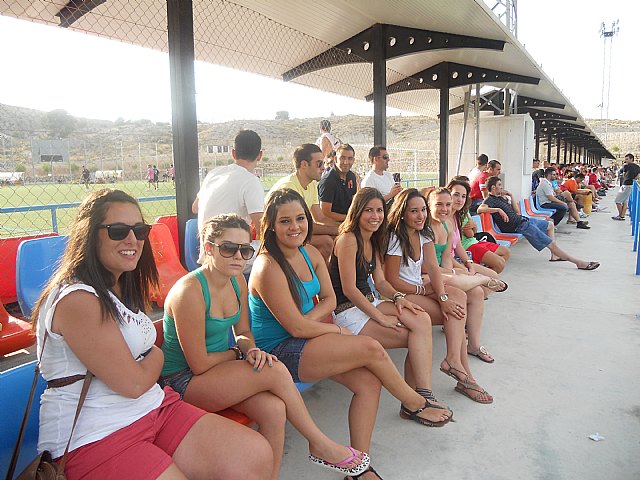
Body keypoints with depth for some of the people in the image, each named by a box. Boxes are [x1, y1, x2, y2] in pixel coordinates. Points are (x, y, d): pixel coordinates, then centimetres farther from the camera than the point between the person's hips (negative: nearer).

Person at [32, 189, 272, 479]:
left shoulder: (124, 286, 11)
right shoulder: (76, 300, -19)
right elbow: (133, 383, -16)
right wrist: (157, 356, 2)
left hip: (155, 408, 8)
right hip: (94, 436, -8)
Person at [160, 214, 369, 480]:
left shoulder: (237, 281, 1)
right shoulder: (189, 291, -23)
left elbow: (243, 333, 12)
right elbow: (199, 365, -19)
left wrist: (252, 350, -12)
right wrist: (239, 352, -4)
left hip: (219, 369, 7)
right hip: (183, 381, -6)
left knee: (274, 409, -23)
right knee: (276, 371, -23)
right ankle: (319, 443, -1)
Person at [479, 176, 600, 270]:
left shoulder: (500, 198, 14)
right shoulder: (490, 200, -15)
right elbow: (480, 209, -38)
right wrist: (498, 210, -37)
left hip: (522, 219, 11)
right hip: (518, 226, -11)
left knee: (550, 225, 28)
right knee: (552, 243, -9)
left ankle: (554, 255, 23)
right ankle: (579, 262, -2)